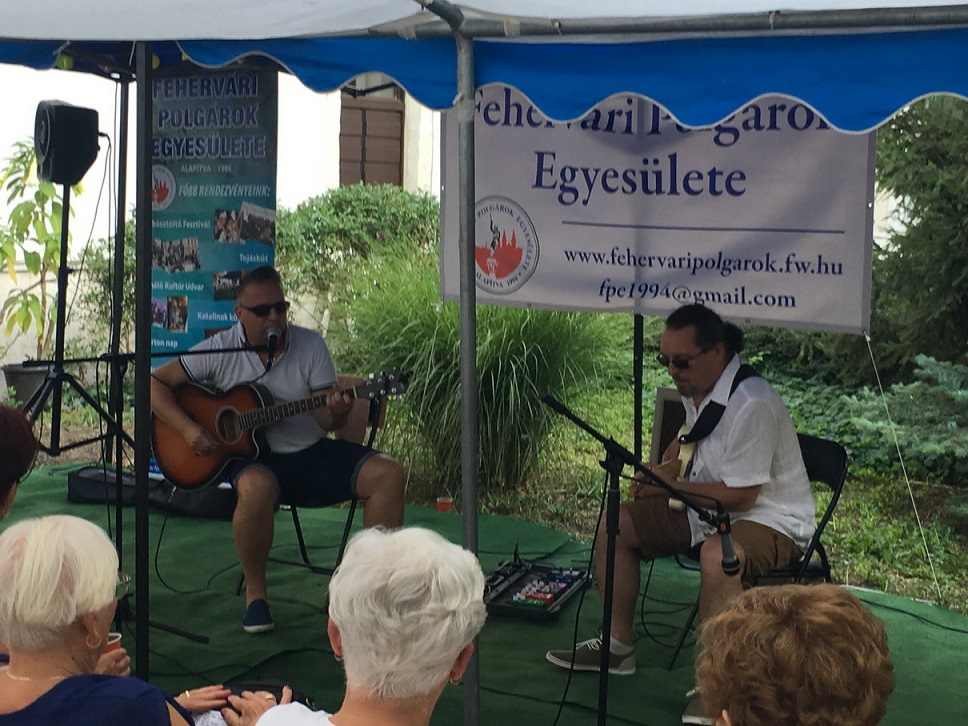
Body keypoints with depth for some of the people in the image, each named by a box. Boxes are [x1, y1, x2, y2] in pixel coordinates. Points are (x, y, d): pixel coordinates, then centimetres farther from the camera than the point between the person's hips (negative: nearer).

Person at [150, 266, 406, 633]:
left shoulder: (311, 344, 0)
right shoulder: (220, 350, -5)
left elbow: (327, 419, -1)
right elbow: (155, 382, -4)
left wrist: (336, 412, -26)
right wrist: (187, 428, -18)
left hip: (311, 452, 3)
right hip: (251, 456, -3)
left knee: (387, 473, -18)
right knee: (257, 487, -40)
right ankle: (255, 593, -16)